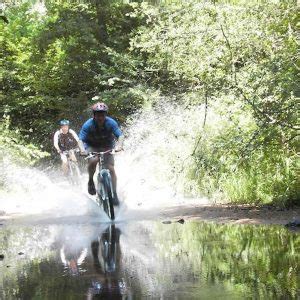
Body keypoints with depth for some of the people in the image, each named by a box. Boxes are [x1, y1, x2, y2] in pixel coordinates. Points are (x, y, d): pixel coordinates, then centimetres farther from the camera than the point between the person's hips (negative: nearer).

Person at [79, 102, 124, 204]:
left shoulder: (111, 123, -22)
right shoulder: (88, 125, -24)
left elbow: (120, 136, -26)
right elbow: (81, 140, -26)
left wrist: (119, 146, -47)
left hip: (107, 147, 1)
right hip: (92, 147, -1)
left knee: (110, 168, -13)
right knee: (93, 161, -31)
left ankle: (114, 194, -5)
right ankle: (90, 181, -5)